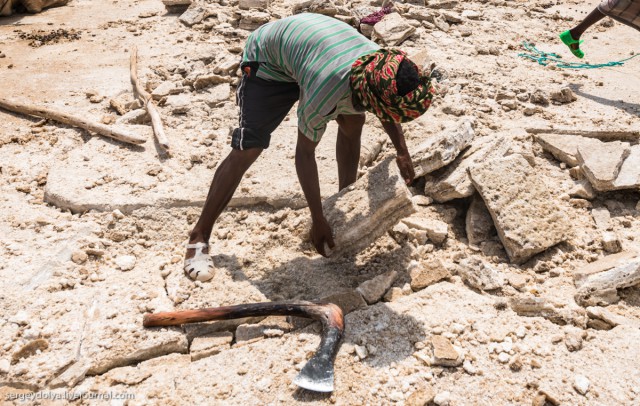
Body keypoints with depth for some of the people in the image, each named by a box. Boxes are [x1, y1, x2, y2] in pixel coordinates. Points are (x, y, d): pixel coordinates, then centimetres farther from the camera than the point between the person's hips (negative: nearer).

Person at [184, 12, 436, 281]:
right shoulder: (323, 92, -42)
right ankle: (199, 237, -7)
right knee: (247, 149, -16)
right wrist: (318, 221, -21)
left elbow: (388, 110, 2)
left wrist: (402, 153, -3)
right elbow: (305, 153, -27)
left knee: (352, 123, 2)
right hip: (268, 58, -7)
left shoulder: (382, 67, -24)